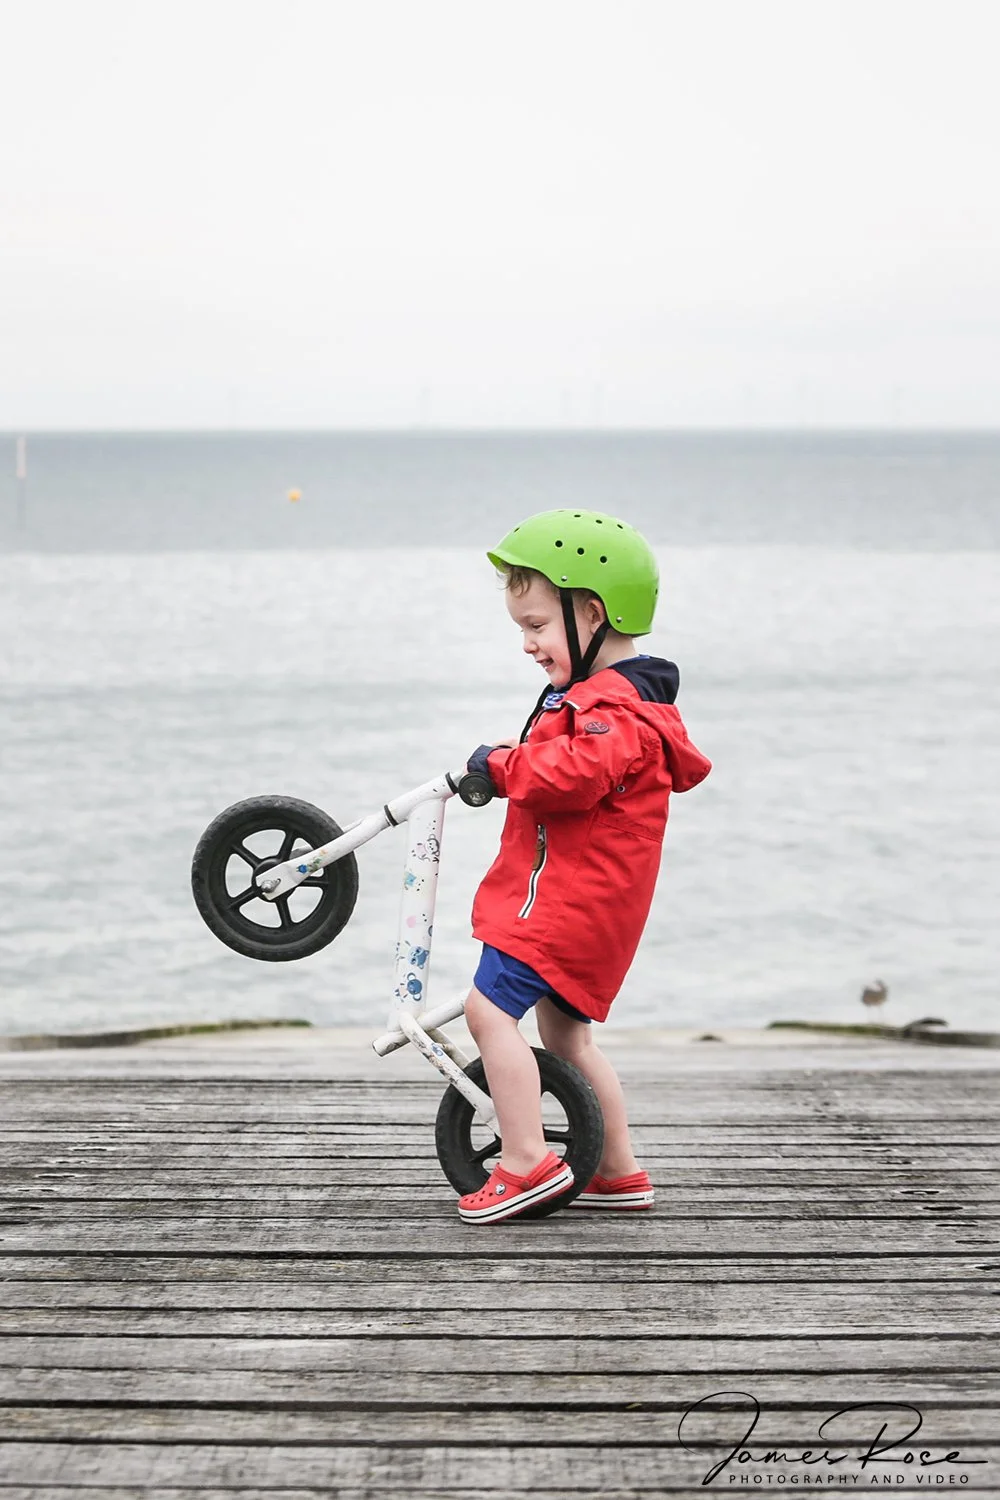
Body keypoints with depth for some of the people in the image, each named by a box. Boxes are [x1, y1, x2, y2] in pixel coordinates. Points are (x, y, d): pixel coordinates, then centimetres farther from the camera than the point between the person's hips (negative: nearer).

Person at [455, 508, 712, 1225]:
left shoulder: (613, 708, -17)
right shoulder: (602, 695, 18)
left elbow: (575, 772, -33)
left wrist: (500, 763, -19)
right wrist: (507, 766, 15)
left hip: (571, 892, -11)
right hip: (574, 891, 11)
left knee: (490, 1007, -14)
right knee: (565, 1032, 17)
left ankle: (529, 1162, -13)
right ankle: (620, 1173, 24)